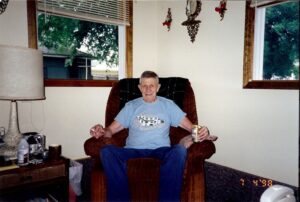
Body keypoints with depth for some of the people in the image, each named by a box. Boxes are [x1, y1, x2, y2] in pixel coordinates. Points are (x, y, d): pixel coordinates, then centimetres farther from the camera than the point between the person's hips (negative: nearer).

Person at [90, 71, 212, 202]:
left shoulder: (168, 105, 16)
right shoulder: (131, 106, 18)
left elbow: (191, 127, 9)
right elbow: (111, 130, 12)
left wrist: (202, 132, -15)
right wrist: (102, 131, -12)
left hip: (161, 150, -1)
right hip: (133, 150, 1)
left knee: (179, 151, -35)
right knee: (107, 151, -29)